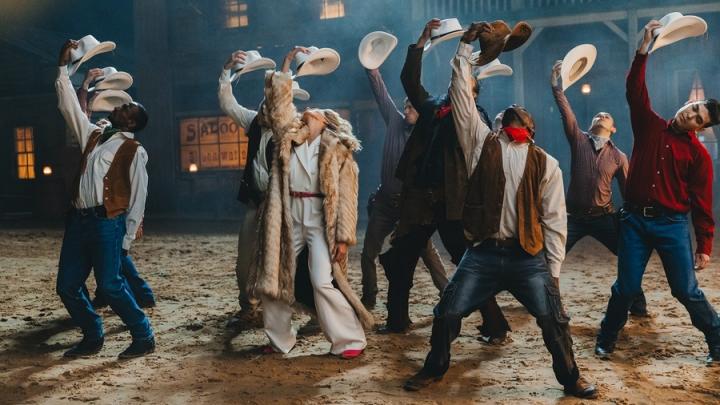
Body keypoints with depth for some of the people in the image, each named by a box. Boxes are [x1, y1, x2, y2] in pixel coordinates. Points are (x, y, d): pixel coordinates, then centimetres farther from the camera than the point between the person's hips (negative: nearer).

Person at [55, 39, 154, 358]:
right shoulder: (93, 135, 17)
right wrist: (63, 67, 20)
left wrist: (127, 239, -8)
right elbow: (68, 105, 22)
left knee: (109, 285, -11)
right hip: (78, 219, 7)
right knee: (67, 286, 7)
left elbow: (138, 197, -5)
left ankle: (144, 337, 5)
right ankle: (93, 338, 24)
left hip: (107, 222, -7)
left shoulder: (134, 151, -2)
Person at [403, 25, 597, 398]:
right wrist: (465, 46, 1)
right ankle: (434, 368, 26)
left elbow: (554, 220, 4)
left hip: (528, 258, 0)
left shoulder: (545, 164, 4)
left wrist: (553, 271, 0)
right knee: (447, 314, 1)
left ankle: (570, 378, 24)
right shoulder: (482, 142, 5)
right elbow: (462, 95, 1)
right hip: (483, 254, 1)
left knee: (554, 320, 0)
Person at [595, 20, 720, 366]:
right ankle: (606, 340, 21)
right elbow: (635, 91, -6)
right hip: (635, 220, 1)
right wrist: (644, 48, -14)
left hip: (672, 225, -1)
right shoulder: (649, 126, 5)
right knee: (626, 287, 3)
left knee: (686, 290, 2)